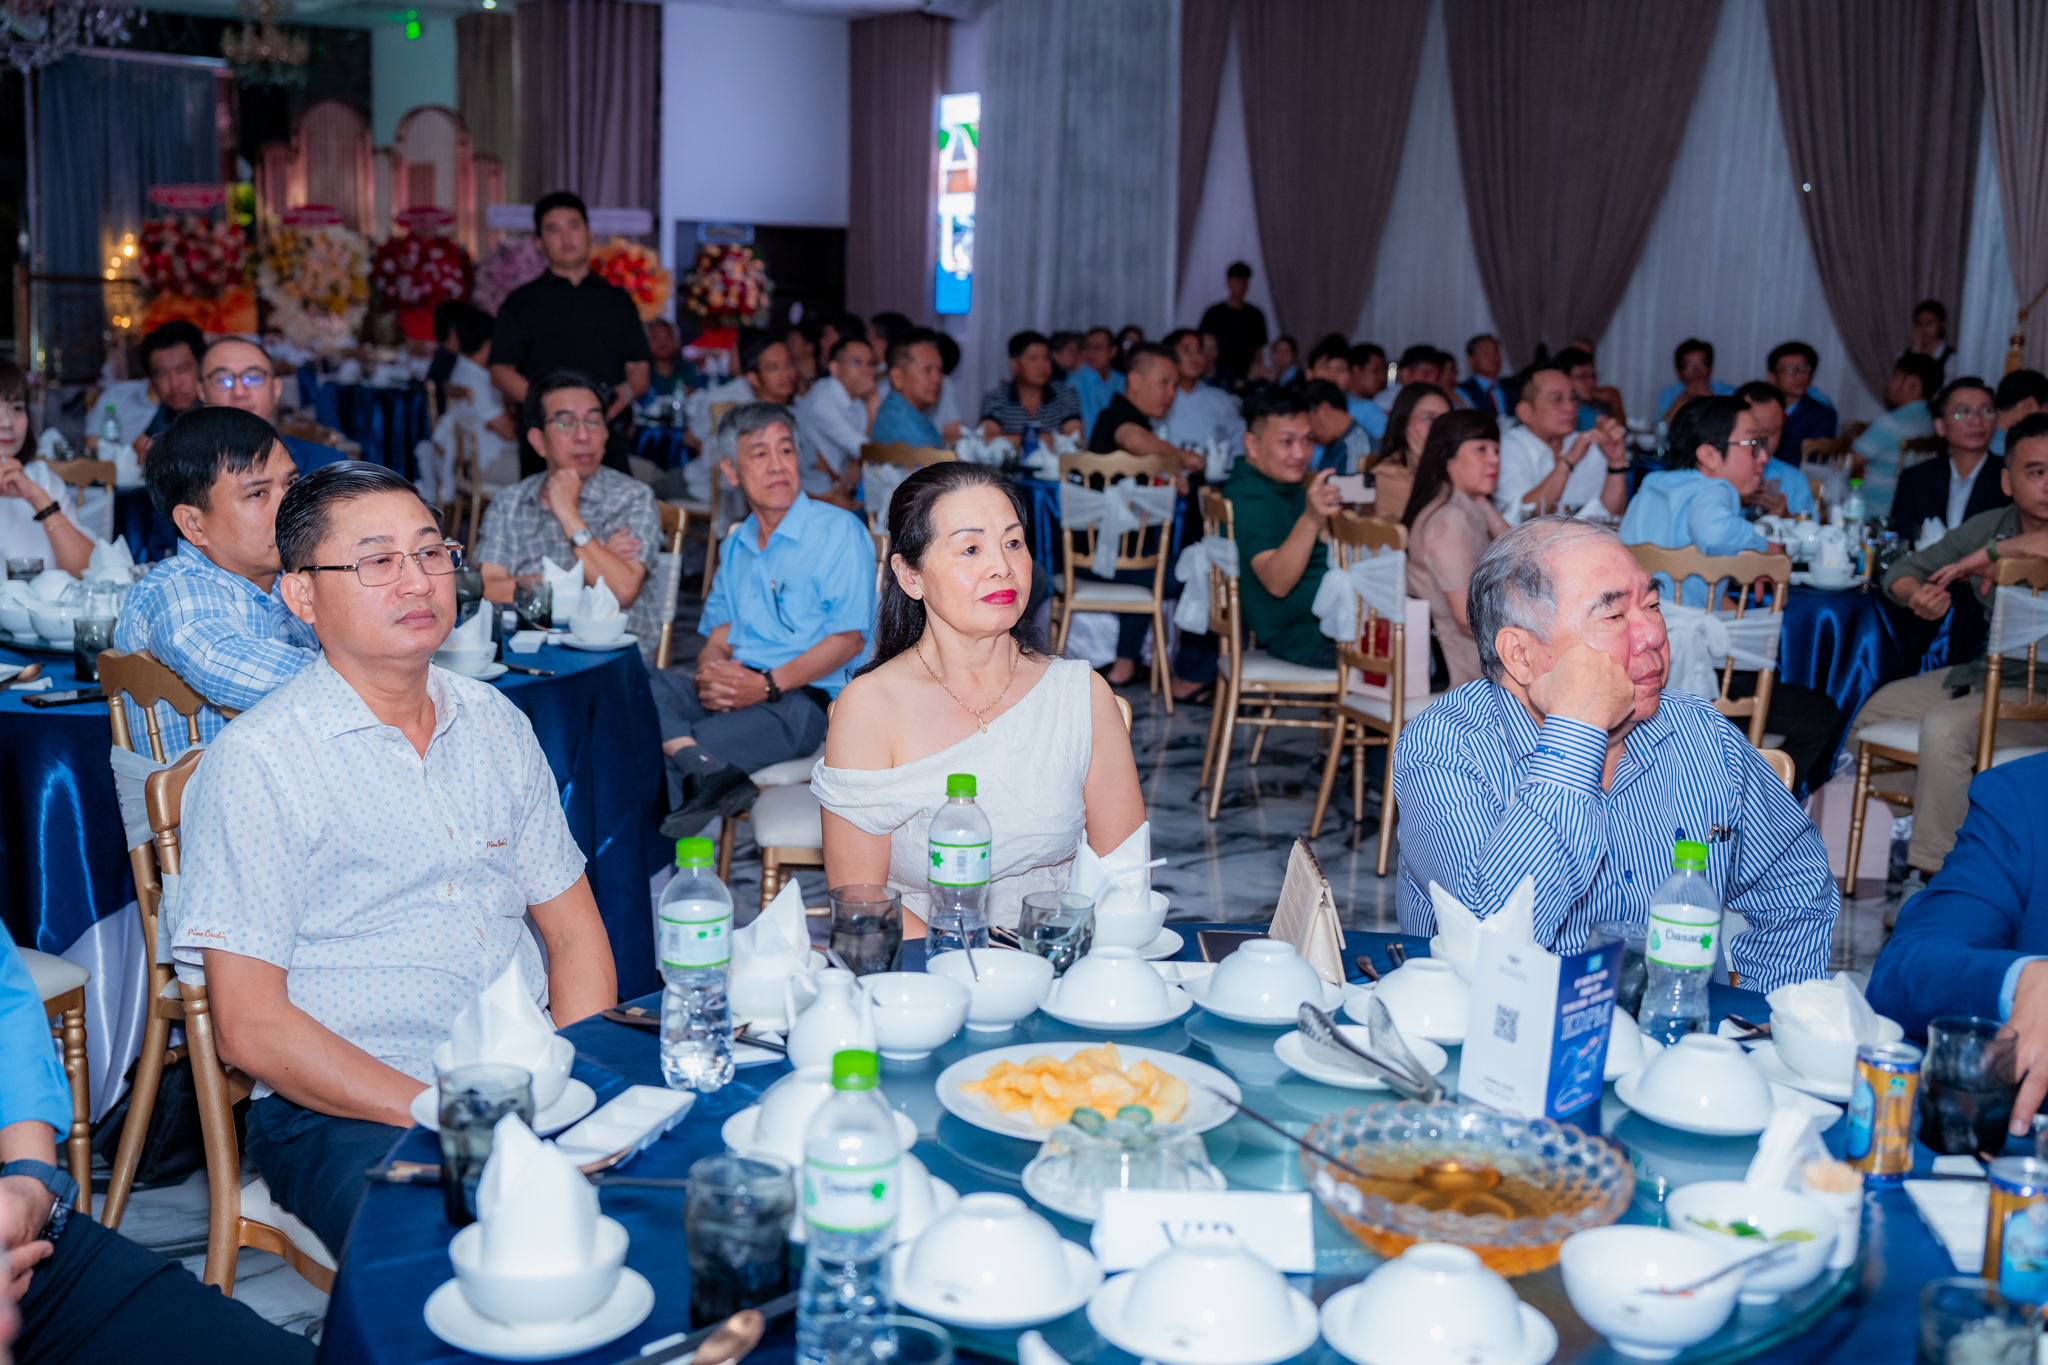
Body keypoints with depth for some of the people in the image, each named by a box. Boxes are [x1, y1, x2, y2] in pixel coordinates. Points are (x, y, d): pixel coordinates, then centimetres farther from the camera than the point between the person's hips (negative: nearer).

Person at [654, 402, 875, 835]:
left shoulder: (839, 531, 2)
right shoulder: (736, 545, 24)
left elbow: (849, 638, -7)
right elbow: (718, 636, 18)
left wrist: (769, 684, -17)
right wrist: (710, 675, -8)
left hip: (805, 698, -6)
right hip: (733, 691, 7)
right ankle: (709, 771, -46)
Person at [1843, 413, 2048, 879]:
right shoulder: (1987, 527, 6)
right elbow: (1903, 569, 16)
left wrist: (1995, 551, -27)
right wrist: (1917, 592, -8)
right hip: (1986, 672, 8)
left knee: (1945, 727, -31)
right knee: (1872, 712, 10)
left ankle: (1937, 876, -21)